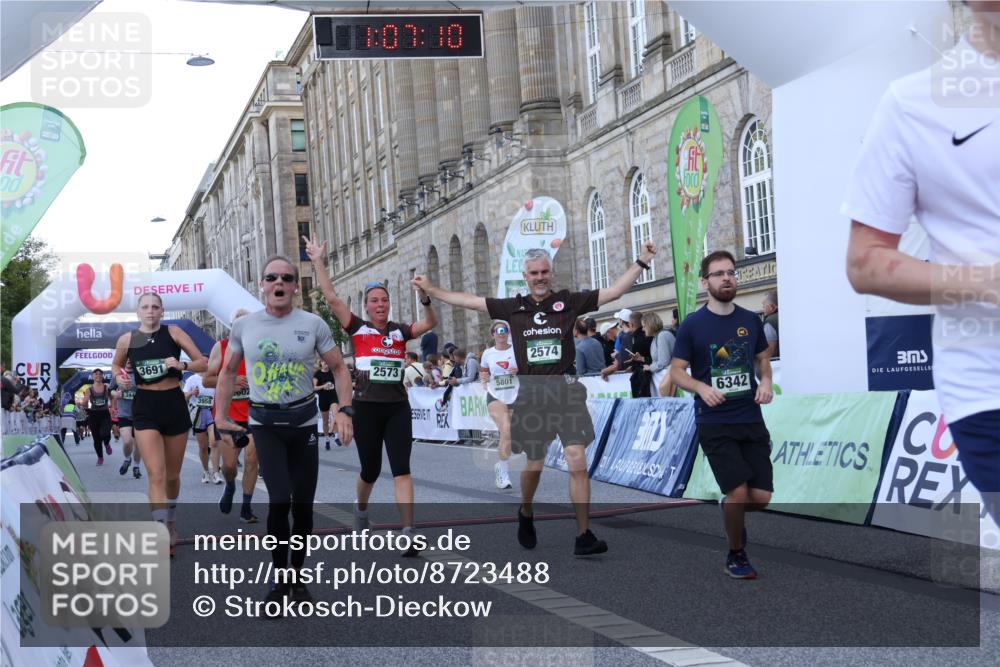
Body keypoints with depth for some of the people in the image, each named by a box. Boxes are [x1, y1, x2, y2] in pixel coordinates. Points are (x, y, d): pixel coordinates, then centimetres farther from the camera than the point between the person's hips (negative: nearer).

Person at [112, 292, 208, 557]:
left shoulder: (173, 332, -3)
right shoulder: (127, 339, 0)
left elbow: (204, 363, -2)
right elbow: (116, 366, 19)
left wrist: (182, 365, -21)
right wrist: (120, 377, -3)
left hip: (174, 404, 1)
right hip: (145, 408, -1)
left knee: (172, 475, 15)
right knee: (156, 475, -13)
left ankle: (171, 524, 40)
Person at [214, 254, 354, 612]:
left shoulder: (313, 324, -5)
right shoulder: (243, 325, 0)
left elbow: (339, 369, 2)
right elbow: (228, 371, 12)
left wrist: (344, 411, -10)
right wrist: (221, 415, 6)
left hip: (303, 421, 1)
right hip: (265, 423, 0)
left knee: (303, 505, 6)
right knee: (280, 499, -14)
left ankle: (297, 575, 24)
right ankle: (279, 578, 3)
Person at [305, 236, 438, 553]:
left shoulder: (400, 331, 9)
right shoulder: (358, 328, 2)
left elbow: (431, 323, -1)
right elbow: (331, 298, -4)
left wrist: (425, 299, -17)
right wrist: (318, 262, -5)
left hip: (398, 407, 1)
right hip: (366, 407, -1)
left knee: (402, 469, -8)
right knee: (370, 470, 11)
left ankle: (408, 533, -12)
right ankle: (361, 507, 43)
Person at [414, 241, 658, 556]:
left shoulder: (569, 302, 3)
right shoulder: (514, 306, 9)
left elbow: (614, 291, 0)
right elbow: (468, 301, 13)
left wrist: (641, 261, -6)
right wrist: (431, 290, 14)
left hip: (565, 390, -2)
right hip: (530, 393, 2)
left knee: (577, 462, -11)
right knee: (533, 464, 12)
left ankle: (584, 536, -8)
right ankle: (526, 514, 41)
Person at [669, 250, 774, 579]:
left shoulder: (750, 320, 5)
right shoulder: (692, 324, -6)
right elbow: (676, 371, -2)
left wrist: (766, 381, -3)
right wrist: (702, 388, -21)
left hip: (751, 419, 4)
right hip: (714, 424, -4)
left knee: (761, 497, -1)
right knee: (738, 492, -12)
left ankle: (729, 512, 35)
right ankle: (736, 555, 14)